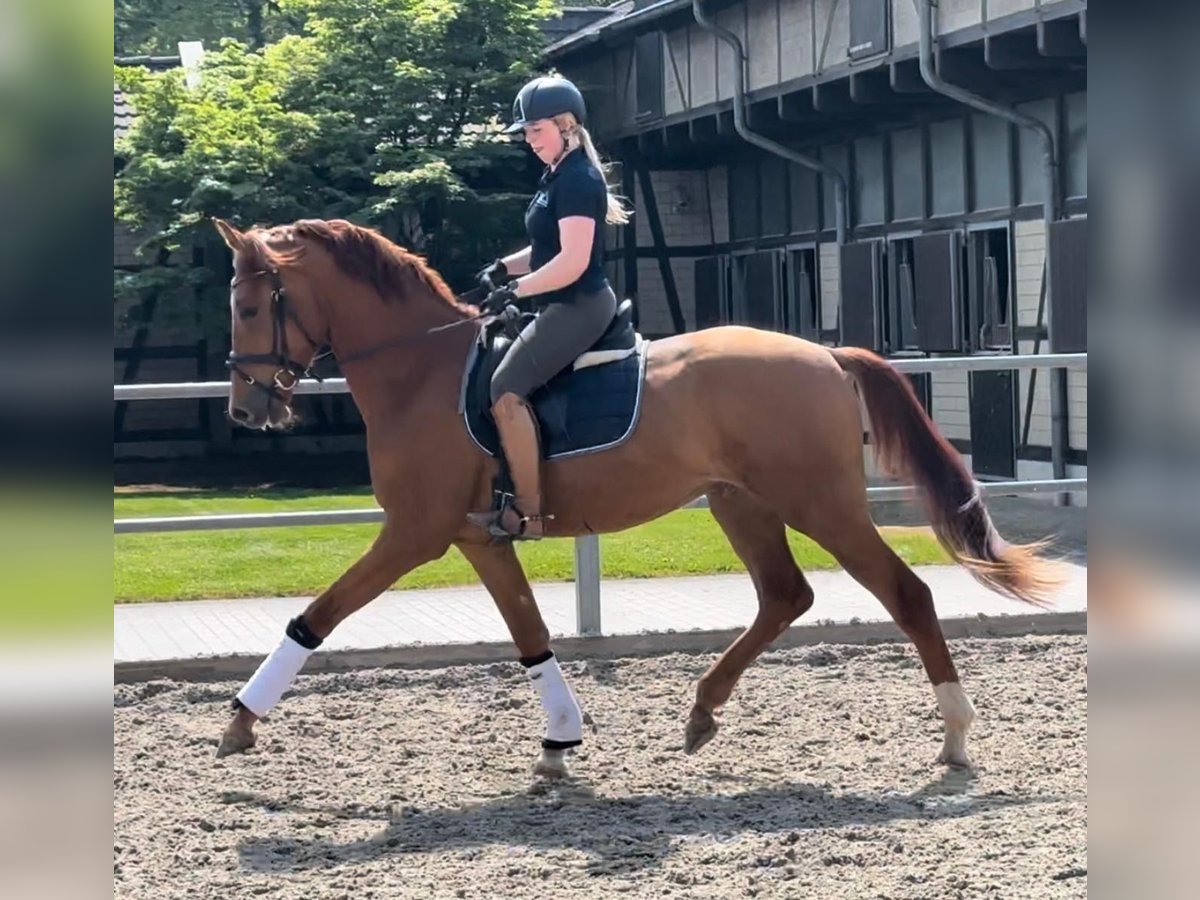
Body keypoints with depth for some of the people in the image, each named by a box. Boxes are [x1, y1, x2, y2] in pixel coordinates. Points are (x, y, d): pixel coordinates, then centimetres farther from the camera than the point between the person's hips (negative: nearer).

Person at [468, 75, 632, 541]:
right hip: (564, 308, 11)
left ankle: (527, 511, -21)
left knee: (505, 389, -21)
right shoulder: (557, 177, 15)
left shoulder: (577, 180, -17)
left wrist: (516, 289, -21)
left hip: (579, 306, -11)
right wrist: (505, 267, 9)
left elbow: (572, 261, -25)